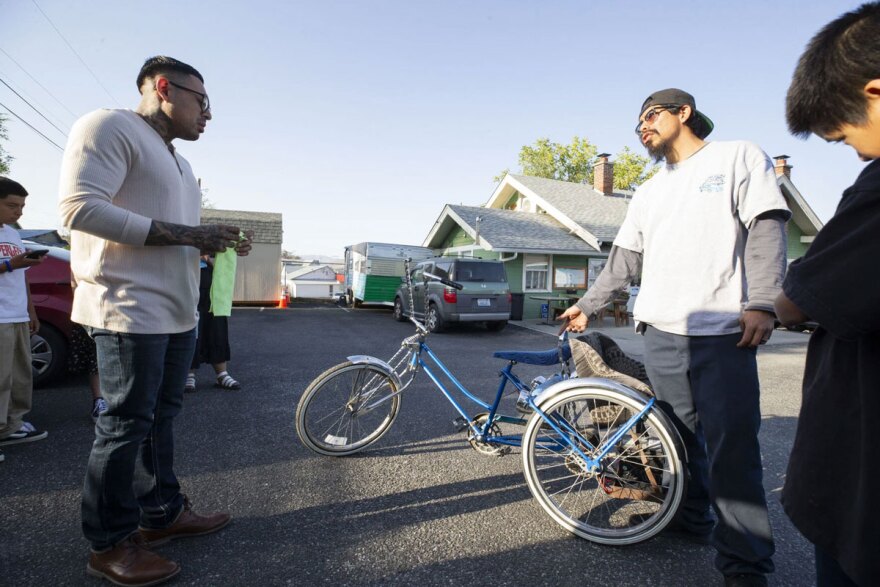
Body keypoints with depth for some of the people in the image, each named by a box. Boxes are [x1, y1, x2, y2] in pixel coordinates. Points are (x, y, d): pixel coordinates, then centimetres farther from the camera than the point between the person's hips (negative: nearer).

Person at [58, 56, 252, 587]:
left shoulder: (180, 164, 22)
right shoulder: (108, 127, -7)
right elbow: (80, 207, -19)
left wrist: (215, 242, 5)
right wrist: (181, 234, -20)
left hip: (179, 313, 9)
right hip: (131, 310, -9)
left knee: (162, 415, 15)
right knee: (127, 423, -2)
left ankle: (163, 513, 28)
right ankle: (111, 543, 13)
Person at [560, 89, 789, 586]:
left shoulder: (739, 157, 7)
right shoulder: (649, 192, 21)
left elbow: (767, 229, -4)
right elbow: (624, 261, 22)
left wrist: (762, 303, -16)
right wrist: (586, 306, 19)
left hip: (723, 331, -5)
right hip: (661, 331, 5)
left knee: (731, 448, -6)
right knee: (680, 437, 12)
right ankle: (691, 519, 28)